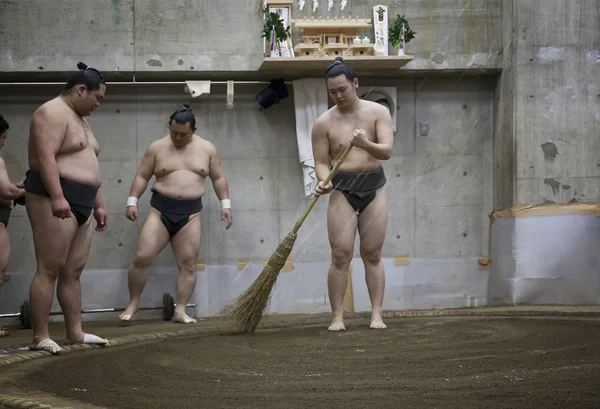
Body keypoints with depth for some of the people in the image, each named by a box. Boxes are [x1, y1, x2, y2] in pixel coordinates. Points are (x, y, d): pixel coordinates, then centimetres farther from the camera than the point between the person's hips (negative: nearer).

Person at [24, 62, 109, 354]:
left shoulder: (80, 119, 23)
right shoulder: (52, 113, -9)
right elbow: (45, 157, -21)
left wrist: (98, 205, 25)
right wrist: (57, 197, -30)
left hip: (80, 204, 10)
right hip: (54, 200, -10)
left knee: (73, 271, 8)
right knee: (49, 269, -10)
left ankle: (74, 332, 11)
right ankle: (40, 337, -10)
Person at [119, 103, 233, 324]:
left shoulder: (207, 148, 6)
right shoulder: (157, 147, 2)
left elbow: (218, 178, 12)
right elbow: (142, 176, 4)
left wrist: (225, 204, 4)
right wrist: (132, 201, -5)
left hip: (190, 214, 1)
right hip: (160, 210, -1)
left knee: (188, 264, -2)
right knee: (142, 258, -9)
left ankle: (180, 311, 4)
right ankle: (133, 303, 7)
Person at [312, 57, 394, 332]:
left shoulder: (378, 112, 0)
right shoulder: (323, 123, -2)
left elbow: (387, 150, -10)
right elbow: (321, 162, 0)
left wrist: (366, 144, -30)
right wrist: (323, 182, -22)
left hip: (373, 187, 1)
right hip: (342, 190, -1)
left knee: (372, 255, 3)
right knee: (340, 255, -7)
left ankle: (376, 314, 6)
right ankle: (337, 316, -3)